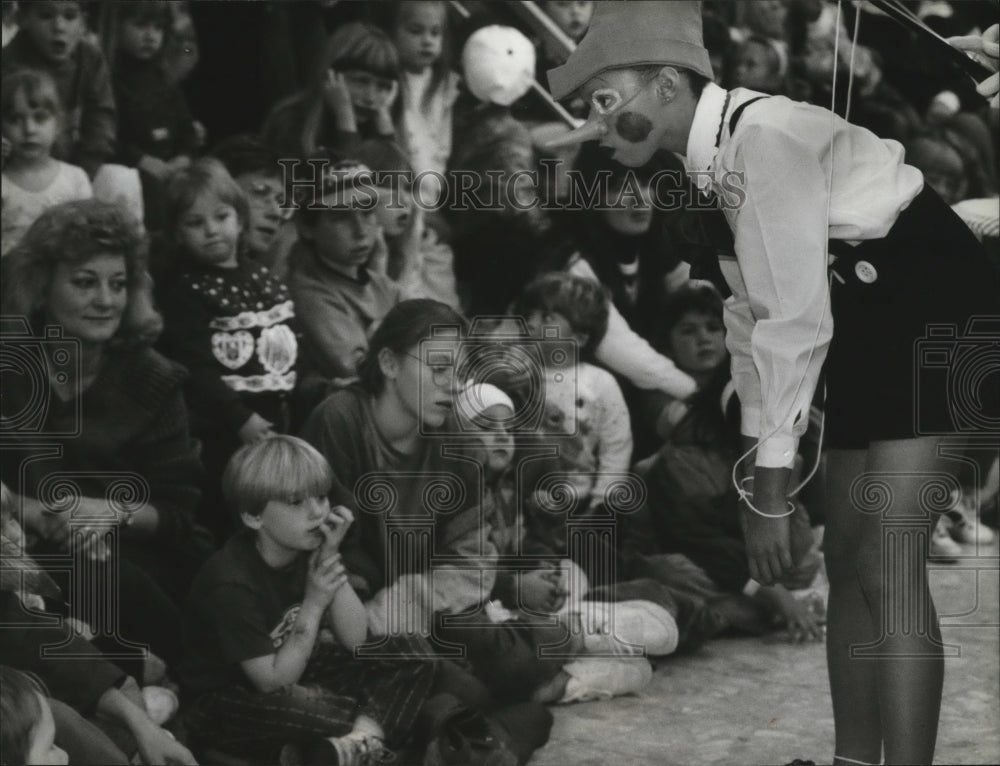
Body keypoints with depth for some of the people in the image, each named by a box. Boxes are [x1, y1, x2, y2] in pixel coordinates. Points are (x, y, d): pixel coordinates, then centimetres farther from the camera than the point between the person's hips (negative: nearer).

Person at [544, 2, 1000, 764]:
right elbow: (750, 308, 12)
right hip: (868, 319, 10)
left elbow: (795, 318, -25)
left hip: (933, 305, -10)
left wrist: (772, 492, -21)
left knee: (888, 568, -15)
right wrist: (754, 459, 10)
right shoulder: (714, 156, 6)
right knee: (847, 558, 12)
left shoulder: (765, 136, -22)